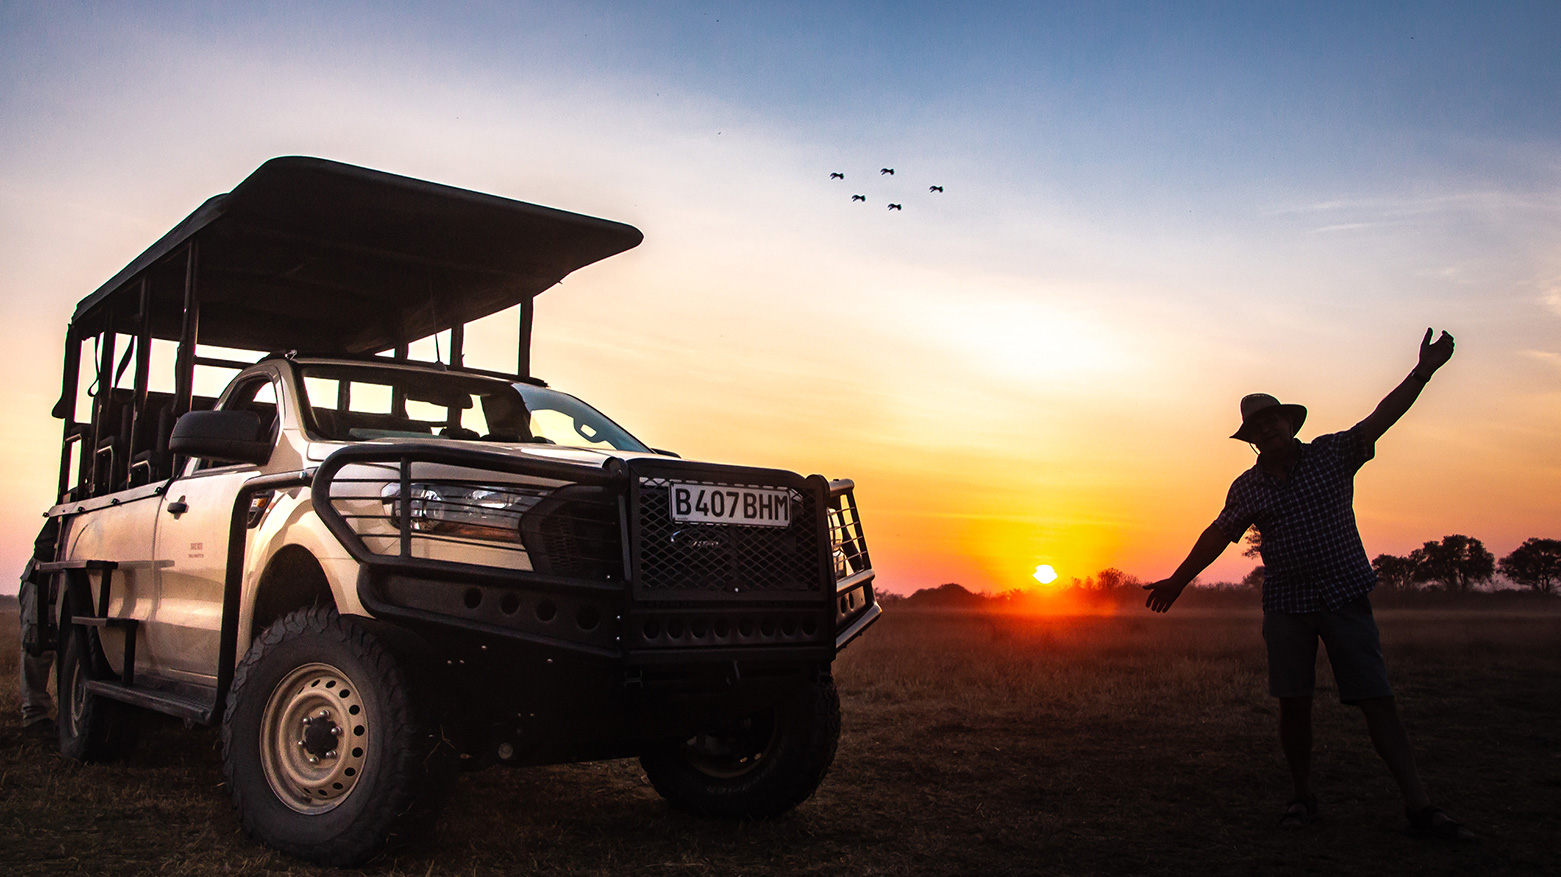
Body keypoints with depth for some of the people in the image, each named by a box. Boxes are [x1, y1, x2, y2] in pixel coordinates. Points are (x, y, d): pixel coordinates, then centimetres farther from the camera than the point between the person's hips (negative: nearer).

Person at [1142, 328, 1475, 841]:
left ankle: (1419, 806, -3)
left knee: (1377, 701, -5)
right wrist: (1178, 580, 13)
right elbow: (1218, 535, 12)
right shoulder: (1247, 487, 7)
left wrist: (1423, 371, -19)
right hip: (1285, 606, 2)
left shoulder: (1333, 454, 2)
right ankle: (1304, 799, 16)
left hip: (1346, 599, -2)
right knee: (1293, 704, 1)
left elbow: (1383, 416, -7)